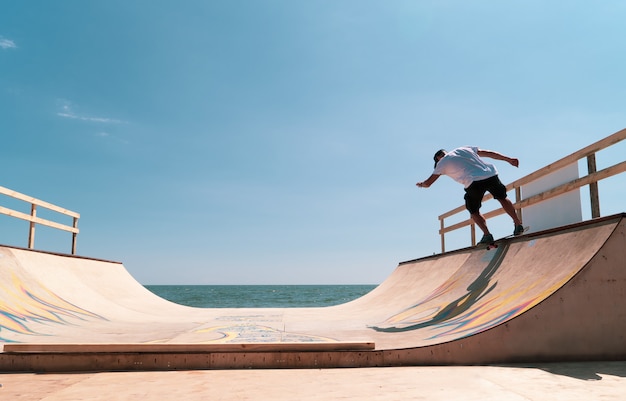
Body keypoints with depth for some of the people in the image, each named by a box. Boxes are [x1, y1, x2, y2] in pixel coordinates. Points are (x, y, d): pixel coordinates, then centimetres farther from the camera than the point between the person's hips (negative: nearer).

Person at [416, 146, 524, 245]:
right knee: (502, 198, 27)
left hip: (474, 182, -5)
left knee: (474, 211, 14)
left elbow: (427, 183, 18)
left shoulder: (442, 162, 15)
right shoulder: (464, 149, 28)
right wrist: (508, 159, 28)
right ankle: (518, 224, 25)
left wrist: (421, 184, 42)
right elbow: (488, 153, 26)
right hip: (491, 175, 5)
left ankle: (487, 234, -3)